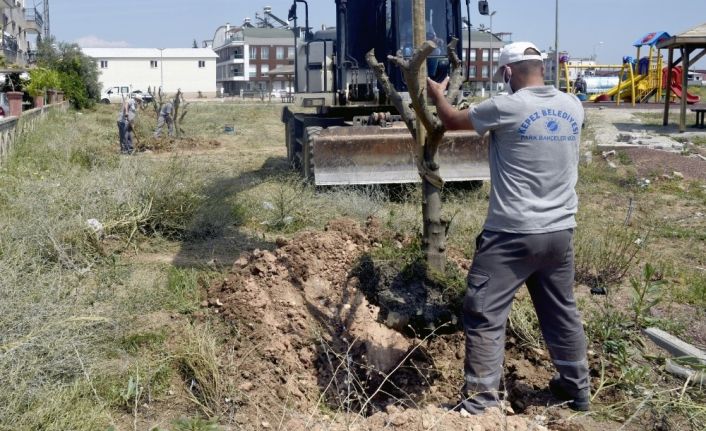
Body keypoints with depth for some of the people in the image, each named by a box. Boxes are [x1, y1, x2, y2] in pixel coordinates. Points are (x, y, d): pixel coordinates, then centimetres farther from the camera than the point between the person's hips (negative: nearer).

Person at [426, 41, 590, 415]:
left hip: (512, 235, -6)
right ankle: (576, 387, 33)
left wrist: (437, 94, 23)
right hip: (561, 232, 7)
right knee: (562, 312, 20)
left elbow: (452, 120, 2)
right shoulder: (573, 107, 4)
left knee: (484, 315, 2)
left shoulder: (506, 107, -13)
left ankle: (480, 400, 4)